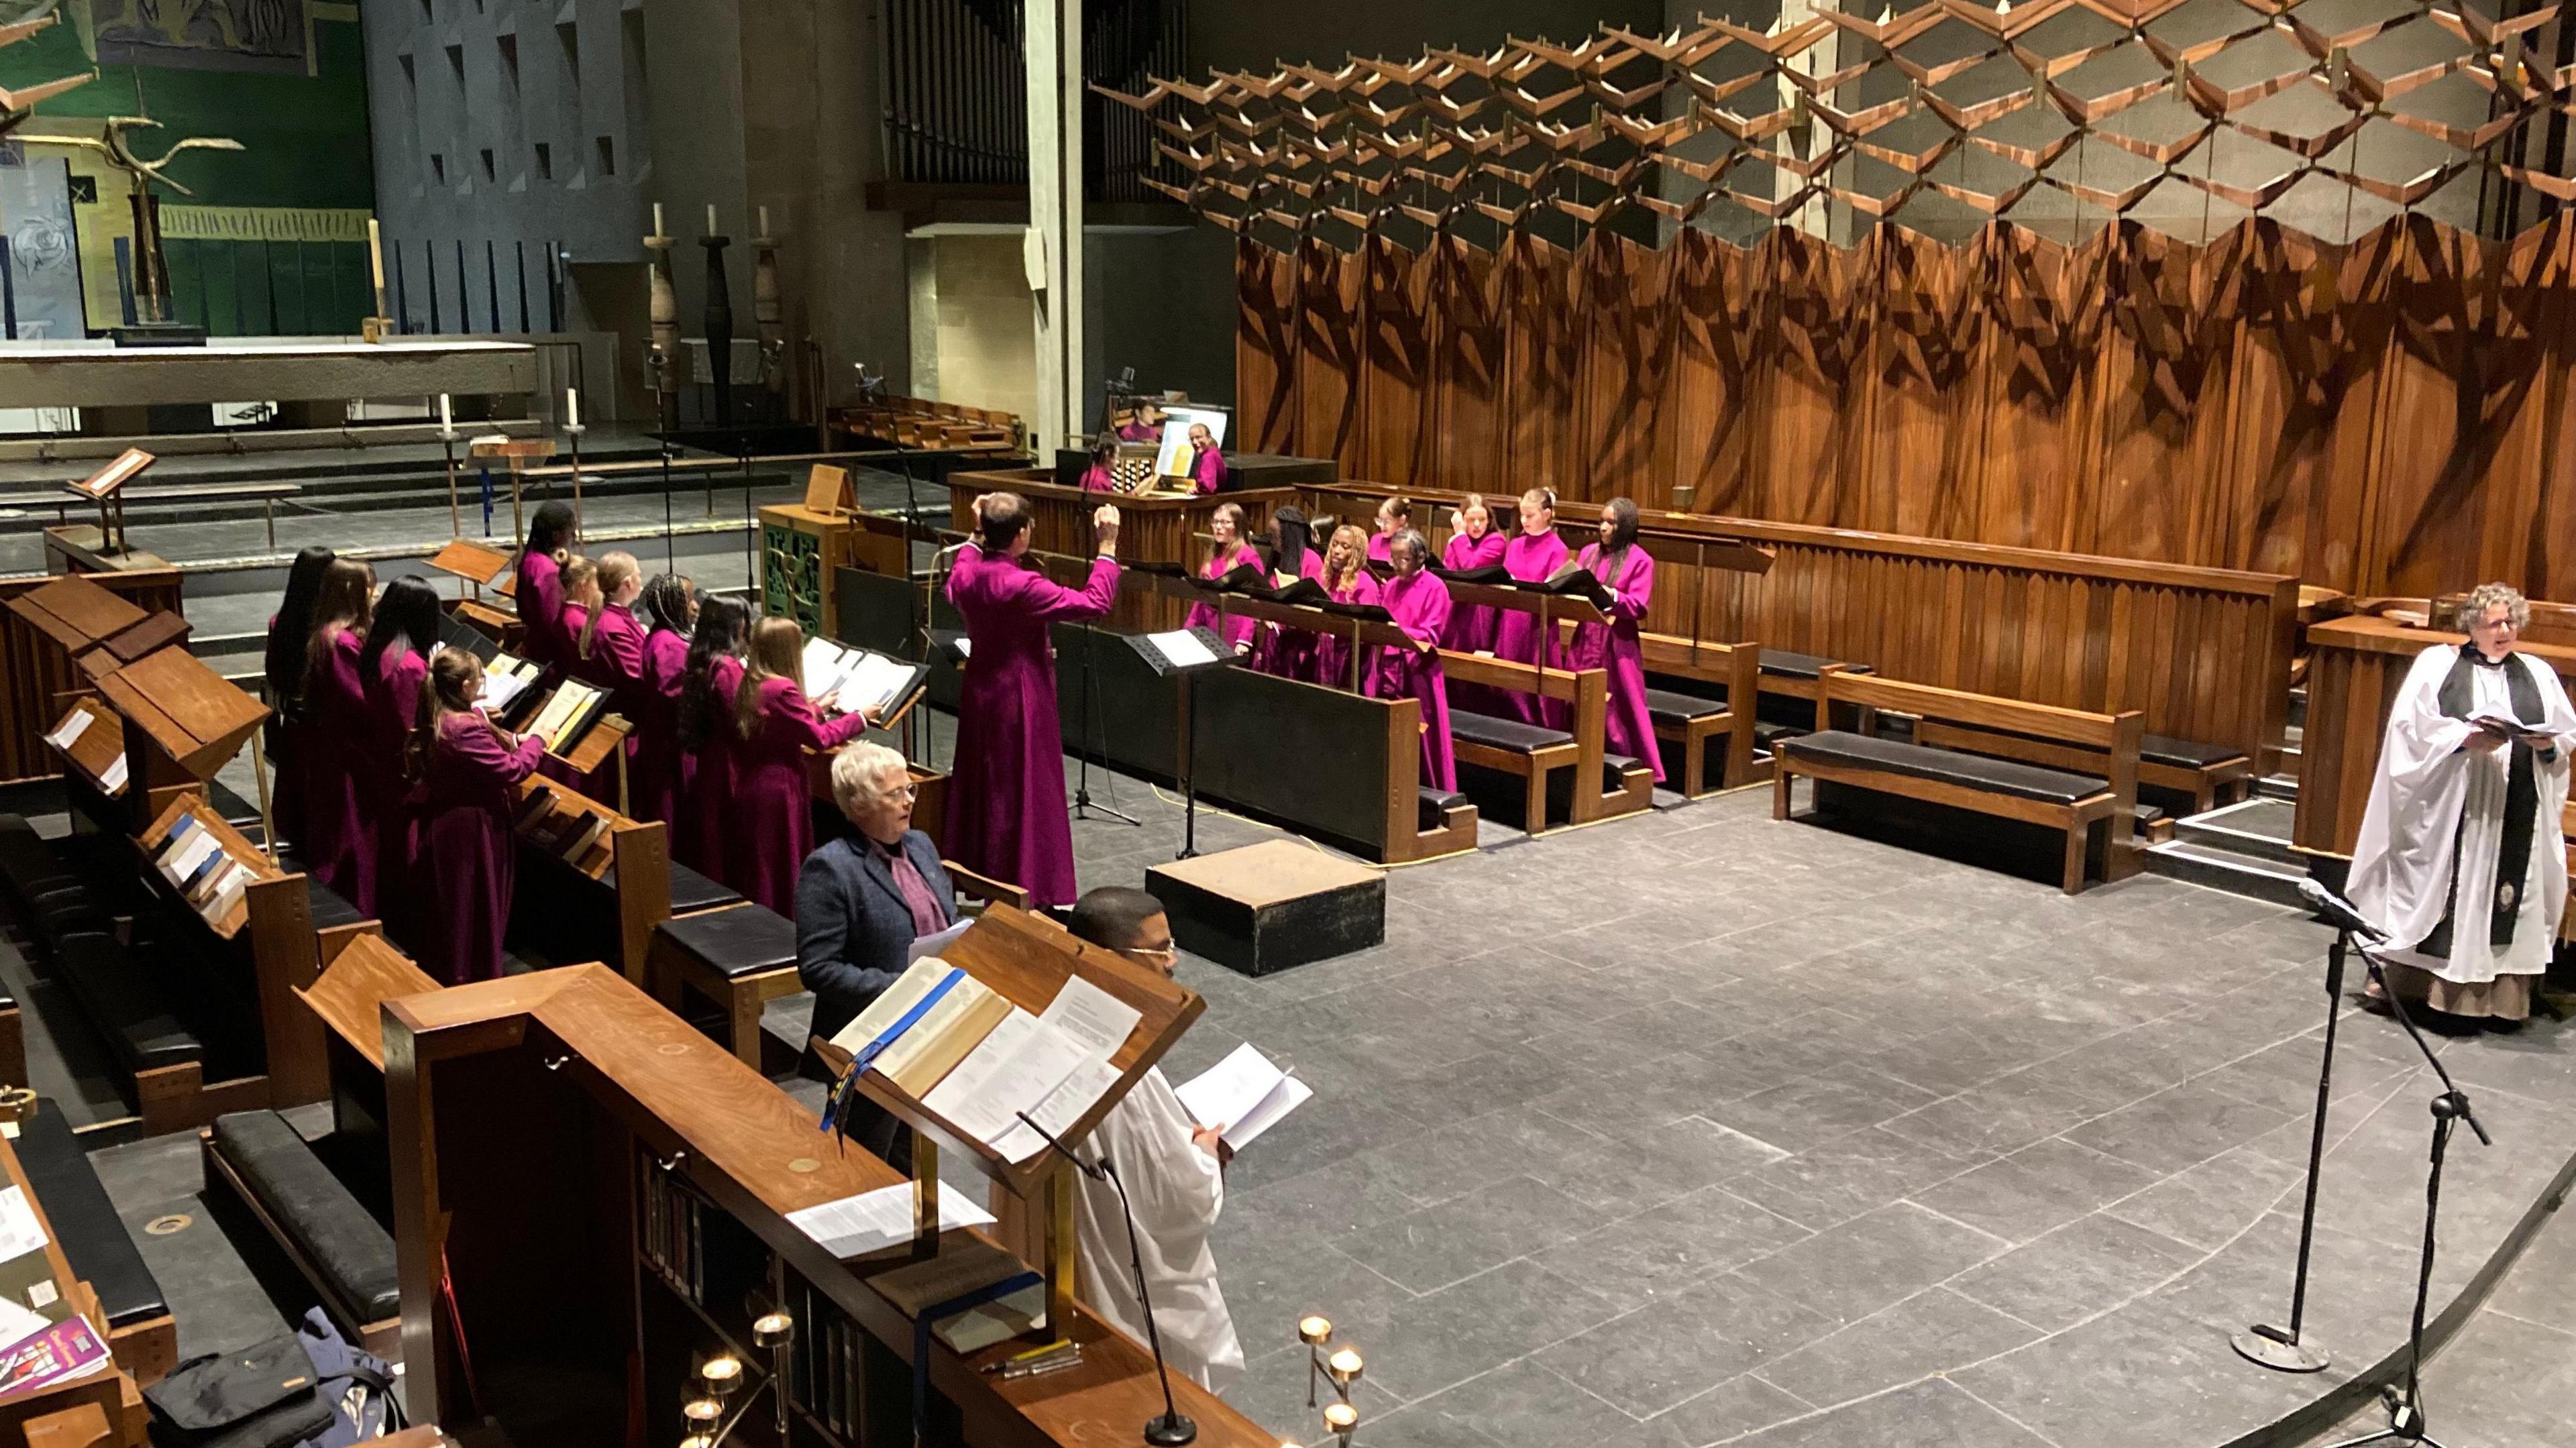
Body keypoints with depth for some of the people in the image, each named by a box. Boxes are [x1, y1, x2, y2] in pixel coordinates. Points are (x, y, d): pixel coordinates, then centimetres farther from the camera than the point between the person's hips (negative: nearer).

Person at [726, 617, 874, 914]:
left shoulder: (748, 685, 6)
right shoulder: (783, 690, -20)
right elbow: (820, 739, -17)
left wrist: (817, 707, 27)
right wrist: (860, 717, -6)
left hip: (747, 788, 8)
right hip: (779, 792, -8)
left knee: (753, 870, 15)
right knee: (783, 870, 1)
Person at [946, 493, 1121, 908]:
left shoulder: (965, 574, -4)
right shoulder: (1023, 585, -25)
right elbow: (1095, 602, -25)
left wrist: (977, 535, 26)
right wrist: (1108, 547, -19)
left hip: (978, 693, 7)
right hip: (1022, 698, -7)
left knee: (981, 785, 18)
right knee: (1027, 791, 2)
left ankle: (978, 873, 29)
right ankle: (1030, 884, 8)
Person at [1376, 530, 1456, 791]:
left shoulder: (1435, 587, -7)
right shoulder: (1391, 586, 13)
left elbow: (1430, 634, -13)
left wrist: (1399, 631, -24)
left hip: (1419, 669, -6)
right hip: (1390, 664, 6)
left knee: (1419, 736, -3)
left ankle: (1429, 788, 5)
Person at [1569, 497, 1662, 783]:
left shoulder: (1640, 561, -5)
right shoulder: (1589, 552, 12)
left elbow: (1638, 607, -12)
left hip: (1618, 645, -5)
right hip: (1586, 639, 5)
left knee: (1620, 711, -4)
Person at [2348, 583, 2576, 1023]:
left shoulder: (2539, 675, 13)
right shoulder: (2437, 664, 3)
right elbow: (2411, 725, -6)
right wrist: (2466, 738, -19)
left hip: (2514, 817, 3)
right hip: (2447, 809, -3)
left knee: (2508, 890, 2)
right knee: (2438, 886, -2)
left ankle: (2500, 991, 7)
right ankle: (2415, 979, 5)